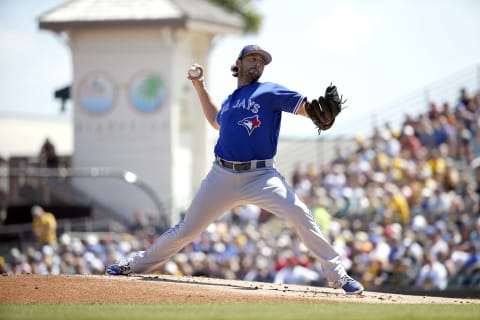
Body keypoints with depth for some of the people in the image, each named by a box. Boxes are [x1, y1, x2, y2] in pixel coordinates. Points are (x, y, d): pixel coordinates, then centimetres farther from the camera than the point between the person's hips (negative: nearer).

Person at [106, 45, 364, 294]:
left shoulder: (270, 92, 1)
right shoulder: (230, 101, 17)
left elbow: (305, 107, -12)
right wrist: (200, 88, 32)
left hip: (260, 177, -4)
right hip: (222, 176, 4)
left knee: (300, 214, -25)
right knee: (187, 229, 11)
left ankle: (337, 275, -19)